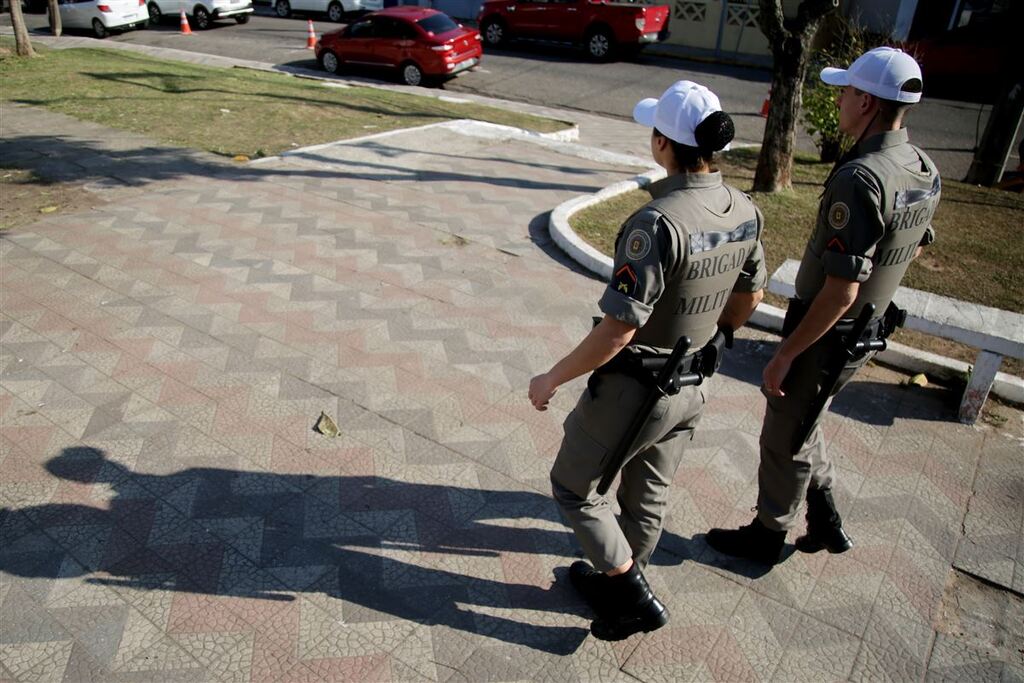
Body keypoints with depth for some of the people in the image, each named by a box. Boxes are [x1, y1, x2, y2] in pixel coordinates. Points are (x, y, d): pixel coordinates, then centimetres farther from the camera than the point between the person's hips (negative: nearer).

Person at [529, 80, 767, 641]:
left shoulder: (657, 223, -30)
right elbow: (750, 296, 9)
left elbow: (619, 329, -29)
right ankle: (617, 582, 46)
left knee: (573, 488, 16)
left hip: (632, 390, -8)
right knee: (647, 497, 25)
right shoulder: (744, 211, -5)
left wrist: (552, 379, -15)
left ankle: (635, 598, 21)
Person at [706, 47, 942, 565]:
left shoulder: (859, 179, -28)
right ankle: (825, 521, 38)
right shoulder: (925, 172, 1)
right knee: (800, 425, 27)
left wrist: (785, 354, -21)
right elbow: (914, 248, 17)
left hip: (825, 337, -9)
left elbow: (841, 291, -29)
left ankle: (767, 536, 32)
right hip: (866, 332, 9)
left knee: (785, 441, 11)